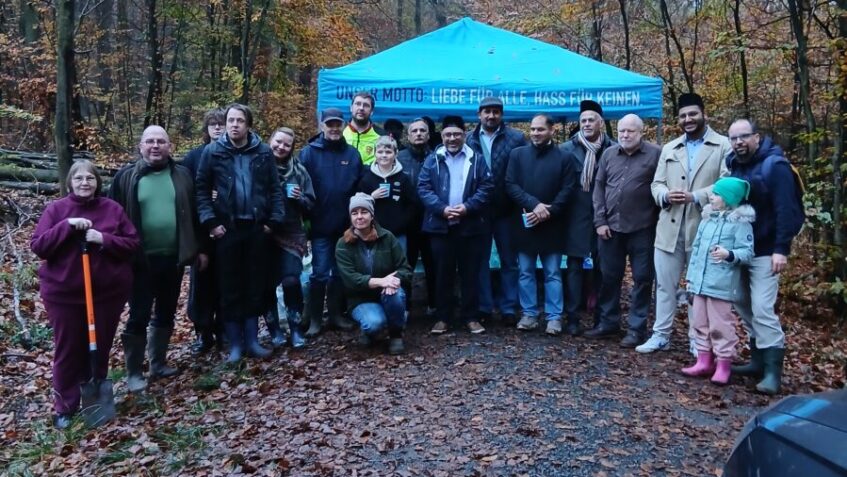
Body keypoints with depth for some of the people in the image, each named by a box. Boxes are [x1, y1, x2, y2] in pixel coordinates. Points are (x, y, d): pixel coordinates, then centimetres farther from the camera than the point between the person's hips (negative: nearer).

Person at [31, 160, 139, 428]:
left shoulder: (113, 209, 1)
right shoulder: (56, 210, -1)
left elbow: (133, 244, -2)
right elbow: (38, 247, -8)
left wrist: (104, 239, -19)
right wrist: (67, 225, -20)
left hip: (108, 292, 1)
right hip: (63, 294, 0)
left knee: (100, 348, 12)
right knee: (67, 351, 8)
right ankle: (65, 407, 21)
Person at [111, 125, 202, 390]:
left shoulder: (182, 176, 5)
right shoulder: (126, 177, -2)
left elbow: (193, 214, 8)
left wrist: (199, 249, 6)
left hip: (173, 258, 3)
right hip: (141, 260, -3)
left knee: (166, 314, 14)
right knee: (138, 317, 2)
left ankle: (158, 363, 30)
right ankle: (134, 373, 14)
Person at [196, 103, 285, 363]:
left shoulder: (264, 152, 3)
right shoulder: (213, 152, 0)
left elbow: (275, 189, 5)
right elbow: (201, 189, 1)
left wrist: (274, 221, -3)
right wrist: (210, 221, -8)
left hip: (258, 228, 1)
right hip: (227, 229, -1)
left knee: (256, 286, 8)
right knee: (229, 287, 5)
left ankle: (252, 340, 20)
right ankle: (235, 344, 16)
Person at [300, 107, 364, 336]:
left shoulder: (352, 153, 5)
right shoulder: (309, 152, -4)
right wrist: (307, 217, -11)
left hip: (346, 225, 3)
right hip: (321, 225, -3)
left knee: (340, 272, 13)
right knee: (320, 273, 2)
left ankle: (337, 314, 26)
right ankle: (315, 319, 14)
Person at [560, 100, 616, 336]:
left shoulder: (613, 149, 2)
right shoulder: (567, 148, 2)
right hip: (576, 218, 0)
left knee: (601, 268, 7)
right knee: (575, 267, 1)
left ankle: (601, 317, 18)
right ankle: (573, 318, 7)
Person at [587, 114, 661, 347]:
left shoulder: (655, 154, -4)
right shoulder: (608, 154, 8)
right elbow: (599, 187, 9)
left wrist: (658, 221, -4)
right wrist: (600, 221, 2)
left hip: (642, 229, -4)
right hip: (610, 227, 4)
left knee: (642, 279, 4)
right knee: (609, 277, 11)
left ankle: (636, 328, 15)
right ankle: (608, 322, 25)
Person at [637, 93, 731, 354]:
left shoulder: (723, 146, 0)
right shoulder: (669, 149, 16)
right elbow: (656, 184, 11)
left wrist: (695, 196, -21)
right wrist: (666, 195, -11)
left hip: (703, 229, -4)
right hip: (669, 228, 4)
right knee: (665, 284, 10)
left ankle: (699, 340, 20)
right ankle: (661, 336, 20)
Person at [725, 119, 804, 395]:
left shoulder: (774, 165, -11)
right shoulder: (734, 166, 11)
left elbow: (786, 210, -17)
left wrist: (781, 249, -22)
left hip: (764, 252, -7)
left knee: (762, 309, -11)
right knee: (744, 307, 12)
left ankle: (772, 371, -3)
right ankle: (758, 360, 24)